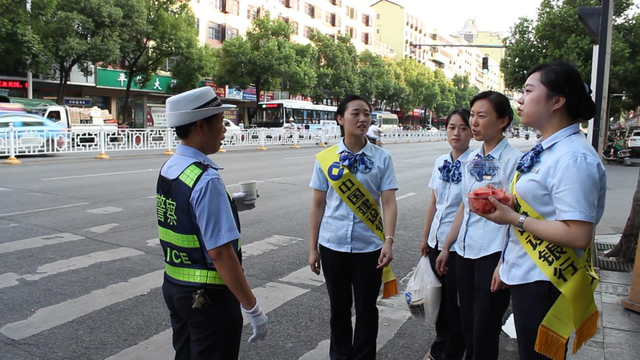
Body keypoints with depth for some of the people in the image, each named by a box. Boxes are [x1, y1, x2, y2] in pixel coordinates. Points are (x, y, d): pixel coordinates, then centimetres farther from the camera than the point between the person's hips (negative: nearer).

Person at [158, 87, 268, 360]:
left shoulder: (168, 168, 2)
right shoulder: (206, 179, -25)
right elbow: (220, 252, -27)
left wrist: (229, 205, 8)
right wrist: (252, 308, -20)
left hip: (173, 286, 8)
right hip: (207, 296, -8)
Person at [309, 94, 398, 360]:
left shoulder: (381, 158, -4)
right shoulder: (325, 159, -2)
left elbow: (389, 202, -7)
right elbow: (318, 205, 1)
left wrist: (388, 241, -19)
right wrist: (313, 247, 2)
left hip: (369, 246, -1)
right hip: (333, 246, 1)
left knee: (366, 309, 11)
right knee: (339, 307, 16)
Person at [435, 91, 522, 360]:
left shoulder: (513, 160, -12)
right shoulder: (471, 159, 10)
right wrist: (446, 247, 17)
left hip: (493, 254, -7)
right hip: (464, 252, 7)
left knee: (484, 331, 5)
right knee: (467, 325, 18)